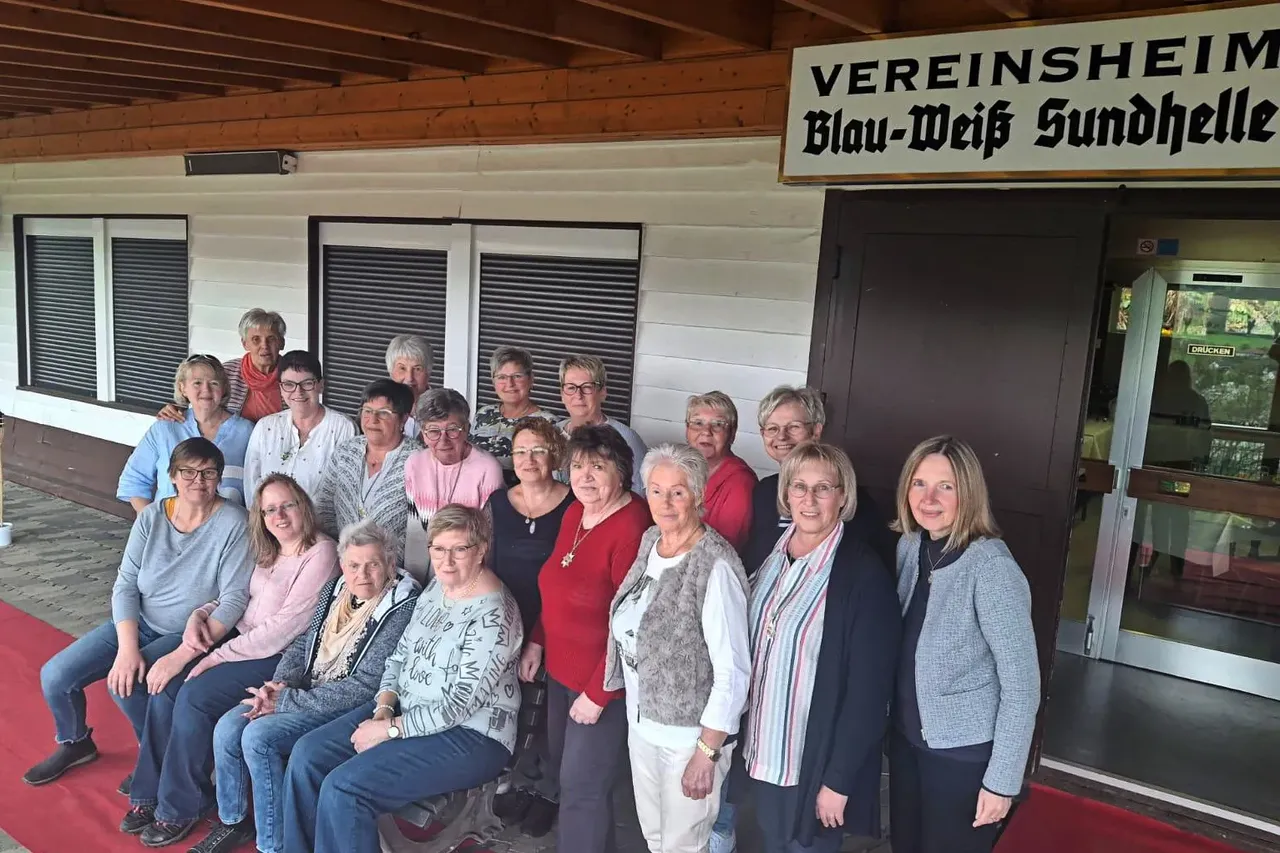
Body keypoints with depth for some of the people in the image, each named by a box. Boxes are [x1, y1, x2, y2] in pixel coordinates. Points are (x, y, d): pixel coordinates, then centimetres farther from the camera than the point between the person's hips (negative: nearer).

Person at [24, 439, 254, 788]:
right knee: (55, 675, -4)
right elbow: (125, 585, -4)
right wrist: (127, 648, -18)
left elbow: (233, 601, -21)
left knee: (126, 684, -26)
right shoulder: (151, 517, -4)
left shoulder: (232, 523, -19)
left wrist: (181, 656, -26)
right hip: (138, 623, 5)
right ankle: (75, 743, 28)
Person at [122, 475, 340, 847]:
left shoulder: (320, 553, -15)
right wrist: (200, 615, -2)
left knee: (195, 697, -22)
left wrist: (217, 657, -17)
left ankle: (180, 809, -4)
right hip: (240, 640, 8)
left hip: (280, 656, -8)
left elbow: (285, 627, -20)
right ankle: (149, 796, 4)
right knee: (165, 689, -11)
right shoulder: (267, 551, 11)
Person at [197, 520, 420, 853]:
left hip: (349, 709, -7)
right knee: (227, 728, -8)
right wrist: (280, 684, -8)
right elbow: (303, 643, 14)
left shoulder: (402, 609, -20)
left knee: (258, 736, -22)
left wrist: (287, 701, -19)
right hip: (305, 692, 7)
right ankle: (233, 821, 16)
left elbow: (365, 686, -22)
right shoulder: (335, 589, 3)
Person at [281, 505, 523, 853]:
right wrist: (383, 708, -5)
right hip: (406, 709, 9)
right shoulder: (436, 587, 5)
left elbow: (460, 705, -22)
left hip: (469, 736, -9)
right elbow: (401, 655, 11)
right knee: (307, 754, -1)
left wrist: (390, 729, -17)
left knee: (343, 789, -20)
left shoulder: (492, 616, -22)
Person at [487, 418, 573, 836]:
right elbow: (485, 564, 12)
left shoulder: (572, 506, -8)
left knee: (542, 713, -1)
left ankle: (544, 789, 18)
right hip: (504, 623, 4)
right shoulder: (498, 501, 6)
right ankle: (521, 781, 28)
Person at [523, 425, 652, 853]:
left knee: (582, 788, 6)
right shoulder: (574, 513, 2)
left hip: (602, 682, -9)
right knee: (561, 775, 24)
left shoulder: (633, 528, -25)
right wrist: (537, 641, 12)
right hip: (560, 669, 9)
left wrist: (599, 693, -20)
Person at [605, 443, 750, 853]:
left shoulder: (715, 566, -25)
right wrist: (635, 717, 14)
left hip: (690, 732, -7)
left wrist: (707, 752, -20)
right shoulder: (650, 540, -1)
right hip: (642, 720, 7)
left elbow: (733, 670, -23)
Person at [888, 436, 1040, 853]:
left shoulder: (991, 568, -25)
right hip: (907, 736, 6)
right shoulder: (909, 546, -5)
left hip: (965, 752, -6)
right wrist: (892, 723, 12)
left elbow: (1022, 685, -20)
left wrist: (1002, 781, -17)